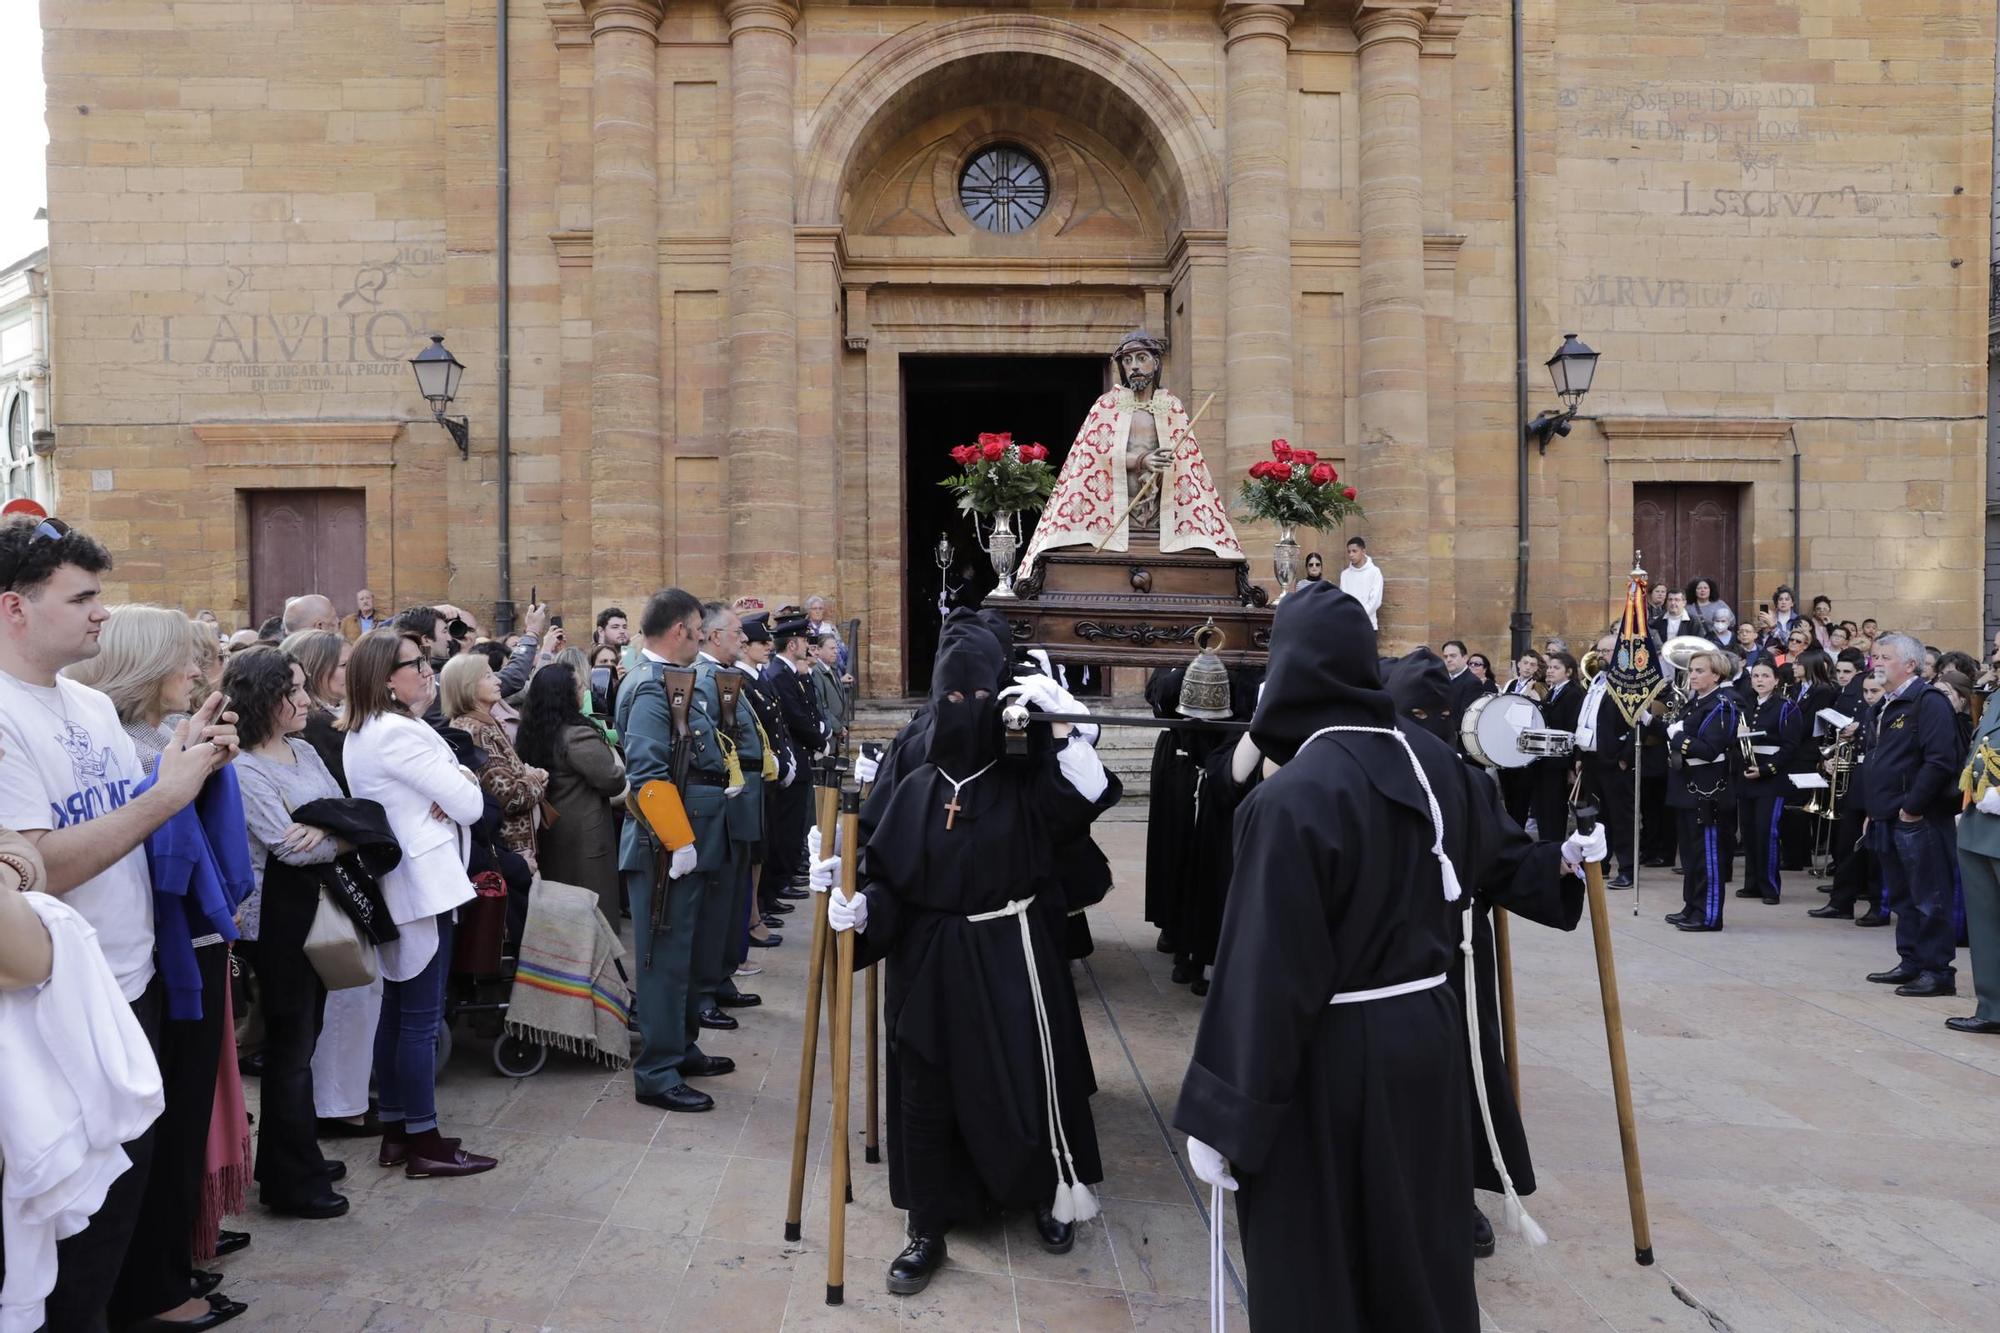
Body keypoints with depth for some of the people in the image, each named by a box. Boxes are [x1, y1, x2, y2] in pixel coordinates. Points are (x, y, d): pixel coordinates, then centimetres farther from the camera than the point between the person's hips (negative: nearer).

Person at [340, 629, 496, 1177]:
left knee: (396, 1012, 14)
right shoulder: (400, 733, -18)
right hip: (422, 884, -10)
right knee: (422, 1019, -3)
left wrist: (453, 783, -8)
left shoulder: (361, 732, 14)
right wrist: (464, 782, 4)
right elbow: (470, 805, -16)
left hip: (390, 885, 10)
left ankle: (395, 1133, 23)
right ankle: (424, 1143, 4)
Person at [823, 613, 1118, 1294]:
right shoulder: (916, 788, 3)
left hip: (1010, 959, -2)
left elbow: (1090, 798, -18)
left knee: (1030, 1083, 8)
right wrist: (859, 904, -17)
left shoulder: (1027, 779, -2)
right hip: (929, 964, 2)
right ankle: (928, 1230, 21)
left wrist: (1058, 725, -23)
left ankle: (1051, 1194, 34)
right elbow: (886, 877, 3)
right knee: (925, 1097, 4)